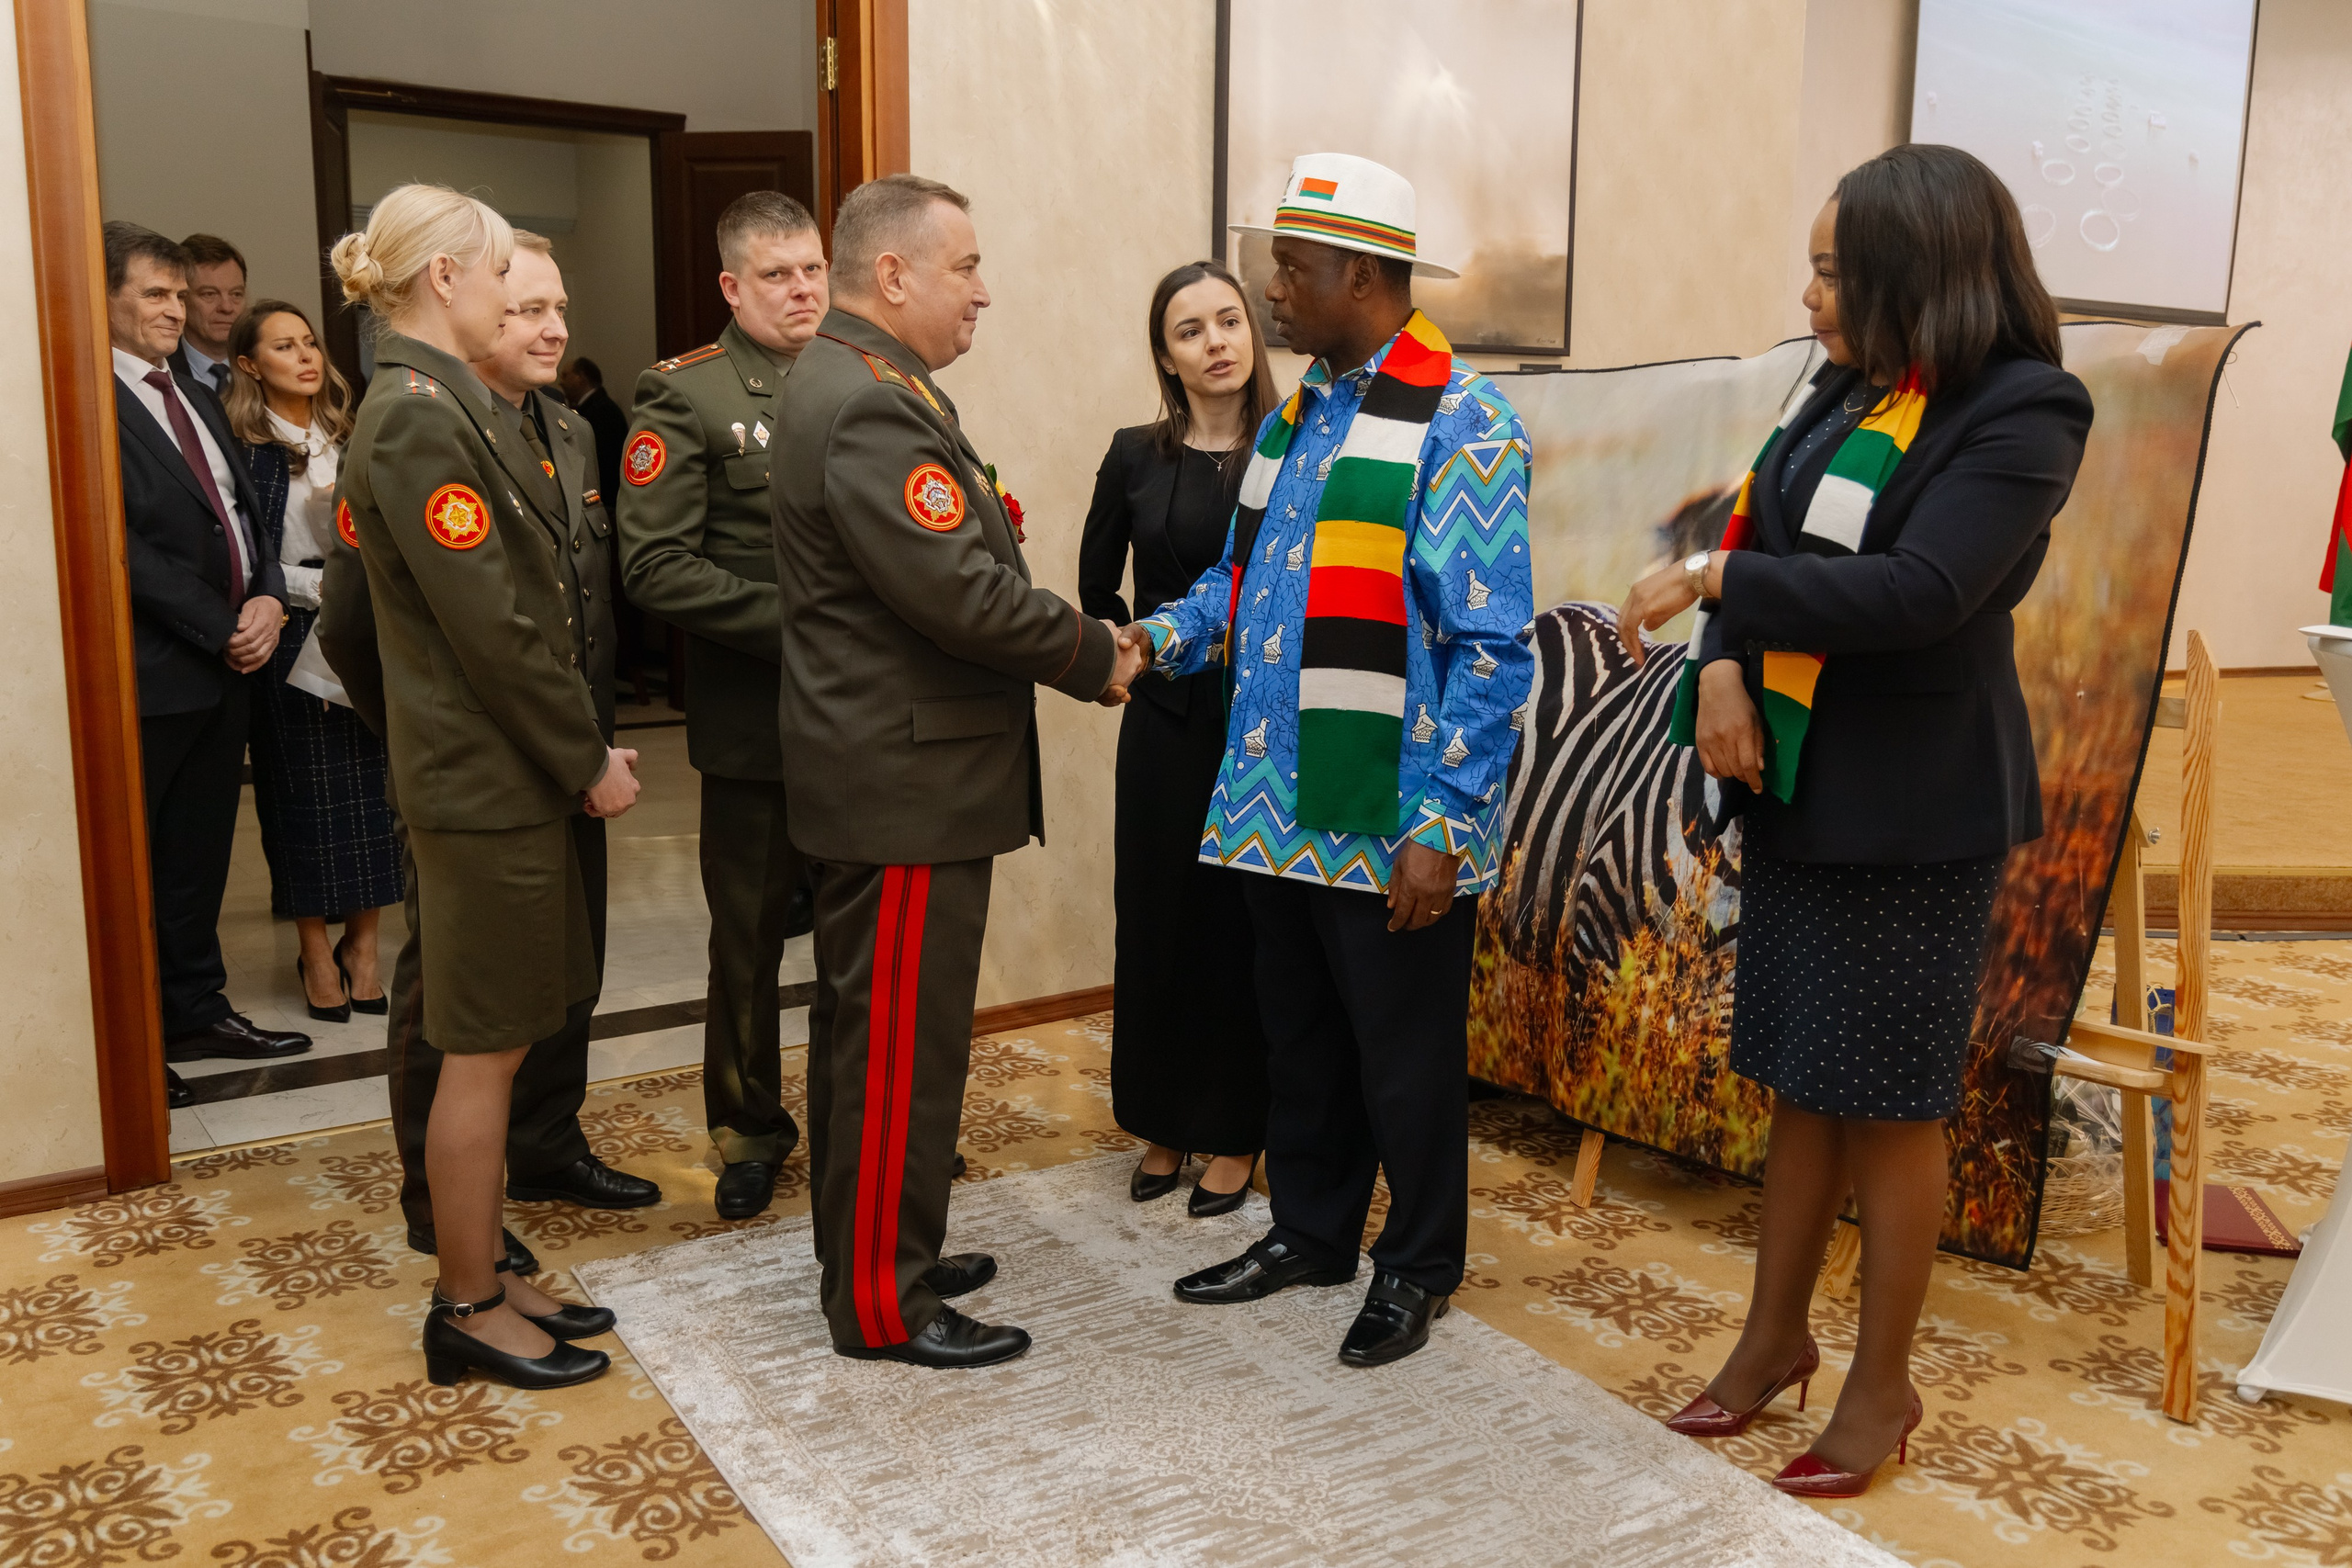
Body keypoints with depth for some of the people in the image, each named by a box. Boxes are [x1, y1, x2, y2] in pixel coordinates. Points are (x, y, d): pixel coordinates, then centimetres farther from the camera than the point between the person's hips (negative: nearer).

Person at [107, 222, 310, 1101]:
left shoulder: (195, 399, 16)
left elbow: (244, 510, 16)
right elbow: (122, 548, -17)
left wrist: (268, 601, -2)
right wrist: (225, 629, -14)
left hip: (228, 665, 8)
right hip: (148, 674, -8)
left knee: (200, 857, 16)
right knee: (131, 864, 4)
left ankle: (197, 1010, 27)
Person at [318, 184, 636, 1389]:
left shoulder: (433, 406, 13)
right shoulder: (421, 417, -17)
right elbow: (492, 624, -21)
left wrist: (577, 751, 12)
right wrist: (587, 761, -13)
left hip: (498, 773, 10)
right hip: (487, 780, -10)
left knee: (489, 1040, 16)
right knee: (483, 1048, 1)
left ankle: (480, 1281, 28)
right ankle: (469, 1311, 16)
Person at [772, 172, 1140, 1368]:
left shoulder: (852, 384, 15)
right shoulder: (873, 406, -20)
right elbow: (963, 595, -26)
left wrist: (1076, 644, 5)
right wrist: (1096, 656, -11)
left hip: (878, 770, 11)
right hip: (906, 784, -11)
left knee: (868, 1030, 19)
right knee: (901, 1044, 0)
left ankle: (871, 1250, 35)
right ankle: (883, 1304, 14)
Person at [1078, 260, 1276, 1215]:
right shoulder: (1136, 458, 4)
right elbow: (1096, 589, 14)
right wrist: (1136, 657, 6)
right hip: (1166, 724, 2)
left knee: (1248, 924, 5)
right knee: (1157, 919, 7)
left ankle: (1234, 1136, 20)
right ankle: (1163, 1126, 24)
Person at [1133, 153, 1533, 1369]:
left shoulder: (1458, 423, -12)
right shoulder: (1294, 417, 13)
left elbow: (1488, 645, -16)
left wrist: (1443, 825, -20)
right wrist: (1165, 635, -1)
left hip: (1388, 823, -7)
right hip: (1278, 804, 8)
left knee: (1404, 1054, 9)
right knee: (1298, 1034, 19)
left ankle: (1418, 1267, 28)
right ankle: (1310, 1231, 38)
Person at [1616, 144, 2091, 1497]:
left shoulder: (2023, 411, -13)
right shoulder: (1846, 398, 8)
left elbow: (1921, 591, -25)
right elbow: (1762, 542, 8)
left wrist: (1712, 580, -21)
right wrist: (1724, 666, -11)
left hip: (1916, 810, -6)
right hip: (1796, 788, 7)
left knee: (1889, 1101, 4)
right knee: (1803, 1080, 15)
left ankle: (1884, 1386, 22)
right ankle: (1778, 1337, 30)